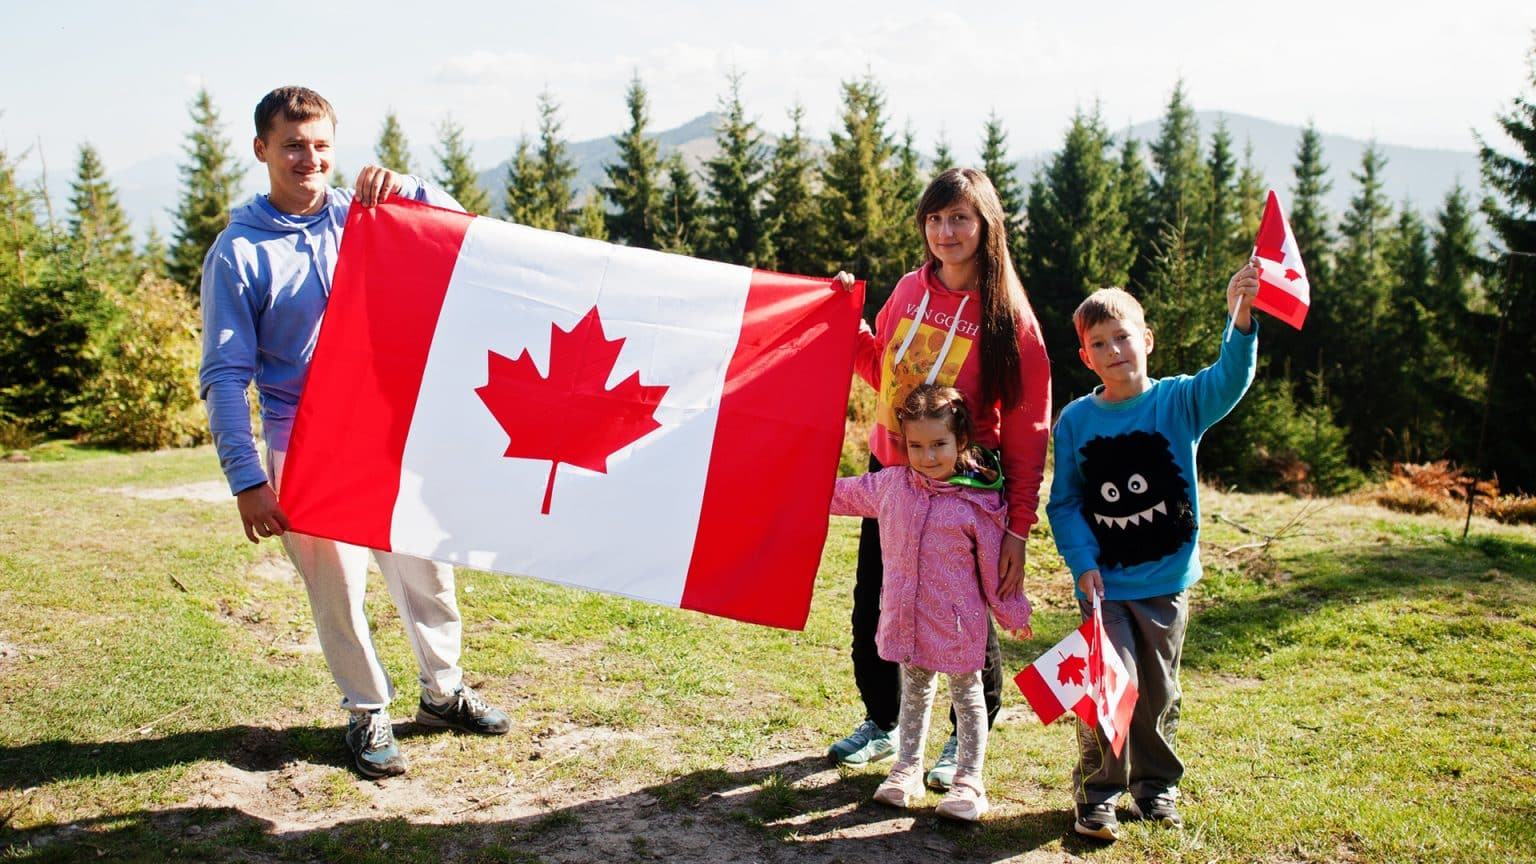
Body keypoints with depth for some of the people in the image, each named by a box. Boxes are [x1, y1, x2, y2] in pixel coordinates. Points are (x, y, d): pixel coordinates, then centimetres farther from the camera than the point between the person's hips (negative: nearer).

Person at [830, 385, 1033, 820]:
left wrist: (1012, 611, 2)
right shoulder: (893, 483, -3)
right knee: (913, 692, 19)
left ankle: (969, 781, 20)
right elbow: (849, 493, 16)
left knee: (967, 696, 11)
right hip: (907, 617, 4)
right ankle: (908, 769, 31)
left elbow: (994, 563, -7)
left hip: (958, 621, -4)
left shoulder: (978, 502, -15)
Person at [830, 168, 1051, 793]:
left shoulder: (1008, 316, -14)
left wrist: (1018, 526, -16)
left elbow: (1027, 431, -13)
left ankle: (969, 740, 30)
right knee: (871, 608, 13)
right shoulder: (909, 291, 0)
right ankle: (882, 724, 35)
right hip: (889, 473, 5)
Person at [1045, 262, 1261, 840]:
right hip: (1103, 582, -1)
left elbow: (1230, 379, -25)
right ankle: (1097, 792, 12)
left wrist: (1241, 321, -43)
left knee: (1158, 692, 12)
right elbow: (1064, 502, 2)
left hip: (1166, 579, 1)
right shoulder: (1075, 420, -3)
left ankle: (1155, 785, 33)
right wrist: (1082, 561, -10)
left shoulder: (1179, 401, -5)